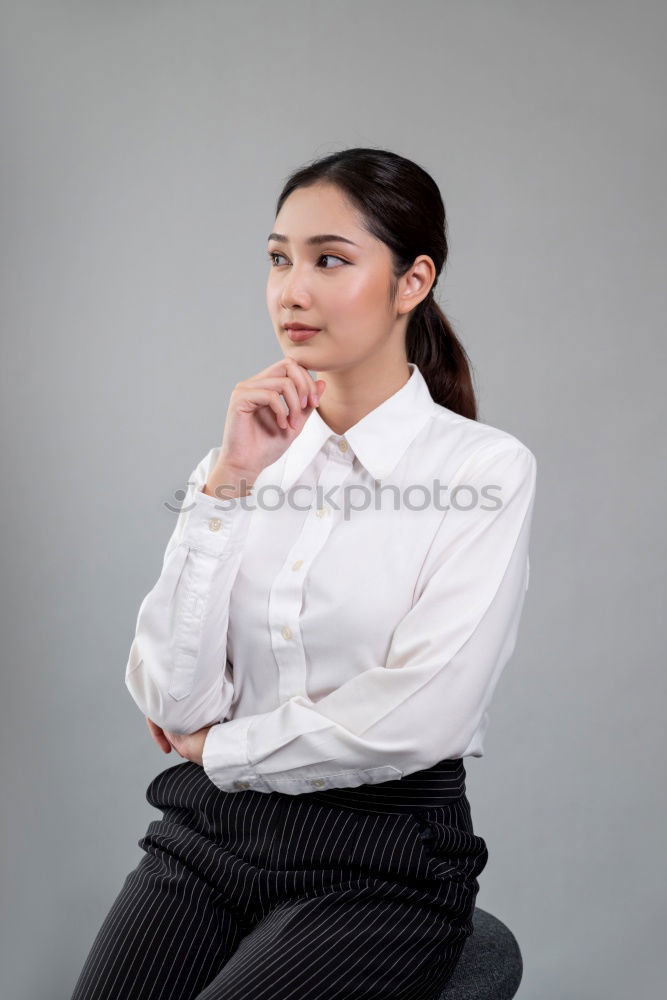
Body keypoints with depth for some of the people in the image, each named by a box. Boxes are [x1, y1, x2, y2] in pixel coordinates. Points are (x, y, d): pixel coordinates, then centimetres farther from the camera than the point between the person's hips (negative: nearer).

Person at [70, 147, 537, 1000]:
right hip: (206, 838, 4)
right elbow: (172, 698, -4)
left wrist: (216, 749, -3)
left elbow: (416, 718, -17)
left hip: (380, 864, -3)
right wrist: (228, 482, -12)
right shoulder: (246, 455, 6)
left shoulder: (487, 467, -7)